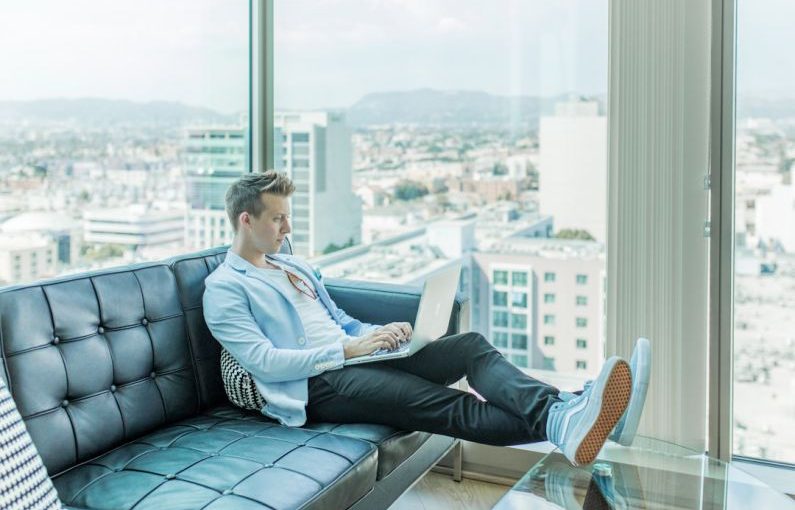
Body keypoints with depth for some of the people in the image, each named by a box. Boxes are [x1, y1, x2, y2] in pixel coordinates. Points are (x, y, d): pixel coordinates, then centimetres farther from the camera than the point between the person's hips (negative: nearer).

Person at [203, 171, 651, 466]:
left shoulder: (295, 266, 23)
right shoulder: (224, 288, -2)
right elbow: (265, 362, -13)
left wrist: (379, 333, 3)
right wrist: (347, 349, -16)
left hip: (352, 356, 7)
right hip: (316, 385, -7)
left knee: (471, 345, -16)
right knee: (439, 404, -30)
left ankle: (560, 411, -39)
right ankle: (554, 427, -47)